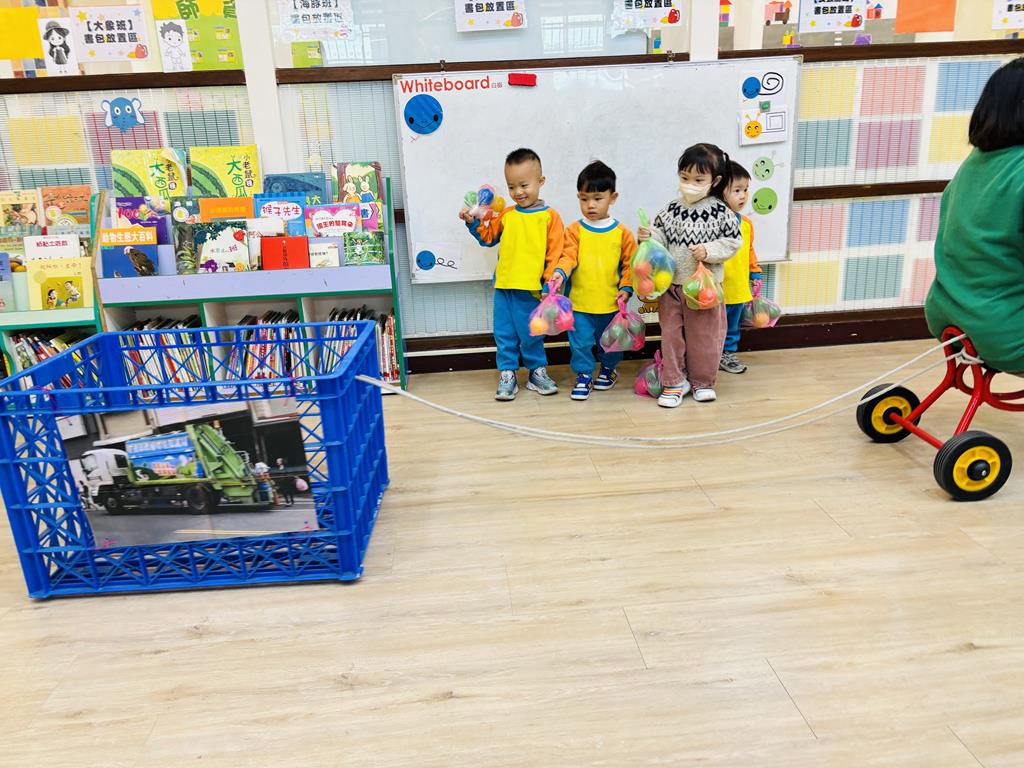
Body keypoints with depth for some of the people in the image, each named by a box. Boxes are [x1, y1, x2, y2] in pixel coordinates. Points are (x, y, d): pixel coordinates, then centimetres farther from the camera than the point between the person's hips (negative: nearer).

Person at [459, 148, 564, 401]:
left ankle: (537, 371, 25)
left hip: (531, 289, -4)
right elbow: (488, 237, 21)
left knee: (531, 334, 8)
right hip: (503, 286, 4)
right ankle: (507, 374, 19)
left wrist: (550, 282, -11)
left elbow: (555, 253, -6)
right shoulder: (506, 215, 9)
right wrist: (473, 223, 6)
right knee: (504, 333, 8)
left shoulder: (549, 216, -3)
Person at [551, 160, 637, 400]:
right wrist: (560, 272, -31)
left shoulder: (621, 232, 1)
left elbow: (630, 263, 4)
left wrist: (626, 287, -7)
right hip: (580, 302, -1)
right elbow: (568, 256, -12)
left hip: (611, 302, 1)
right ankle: (584, 376, 21)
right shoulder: (575, 230, -2)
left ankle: (608, 369, 41)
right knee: (580, 342, 3)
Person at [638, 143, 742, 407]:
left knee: (704, 335, 9)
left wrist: (709, 251, -17)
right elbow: (660, 238, 4)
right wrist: (648, 236, -16)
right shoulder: (671, 210, -1)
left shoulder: (720, 212, -8)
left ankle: (702, 381, 26)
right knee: (671, 333, 8)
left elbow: (733, 241, -4)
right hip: (671, 285, 2)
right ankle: (675, 381, 21)